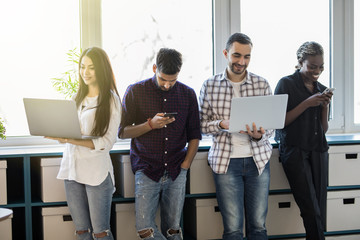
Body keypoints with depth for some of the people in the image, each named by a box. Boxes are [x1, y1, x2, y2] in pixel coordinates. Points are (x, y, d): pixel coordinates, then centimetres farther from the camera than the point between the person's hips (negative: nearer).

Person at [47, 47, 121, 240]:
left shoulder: (111, 100, -3)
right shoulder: (78, 97, 16)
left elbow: (108, 142, -11)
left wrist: (72, 140, -21)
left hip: (97, 171, -6)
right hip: (71, 167, 6)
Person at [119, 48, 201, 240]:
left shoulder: (188, 94, 6)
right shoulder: (136, 91, 0)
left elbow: (194, 135, 12)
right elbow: (122, 132, 0)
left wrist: (185, 165, 1)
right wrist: (151, 124, -15)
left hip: (176, 172, 2)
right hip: (147, 170, -1)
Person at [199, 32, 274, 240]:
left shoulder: (262, 84, 4)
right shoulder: (210, 86, 3)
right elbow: (202, 124, 6)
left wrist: (259, 135, -18)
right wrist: (221, 125, -15)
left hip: (258, 159, 1)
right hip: (225, 160, -1)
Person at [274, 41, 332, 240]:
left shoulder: (321, 89, 15)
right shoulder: (286, 84, -1)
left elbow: (324, 129, 16)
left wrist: (325, 106, -1)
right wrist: (307, 103, -13)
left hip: (318, 151, 5)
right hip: (295, 150, -5)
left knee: (319, 209, 2)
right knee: (311, 210, -13)